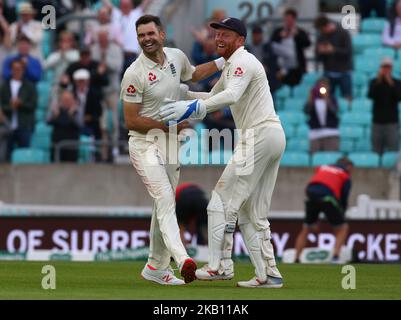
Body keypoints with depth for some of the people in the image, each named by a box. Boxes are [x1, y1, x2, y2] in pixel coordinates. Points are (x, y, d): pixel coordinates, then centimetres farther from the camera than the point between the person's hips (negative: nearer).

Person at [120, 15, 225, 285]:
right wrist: (169, 125, -17)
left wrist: (224, 61, 19)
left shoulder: (177, 57, 1)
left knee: (165, 203, 11)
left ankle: (156, 267, 21)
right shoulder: (134, 74, -18)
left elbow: (193, 74, 26)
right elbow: (131, 121, -16)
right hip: (145, 143, -7)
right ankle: (182, 259, -38)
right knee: (165, 198, -22)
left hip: (171, 142, 7)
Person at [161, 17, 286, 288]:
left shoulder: (242, 62, -11)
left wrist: (193, 107, -40)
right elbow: (214, 97, 34)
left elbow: (231, 96, -30)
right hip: (274, 137, 10)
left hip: (258, 135, -10)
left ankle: (220, 266, -11)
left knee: (224, 198, -8)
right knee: (253, 213, 12)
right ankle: (268, 274, 9)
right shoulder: (230, 65, 22)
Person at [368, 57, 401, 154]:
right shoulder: (374, 82, 7)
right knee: (377, 152, 0)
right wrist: (378, 81, -18)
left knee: (393, 153, -8)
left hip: (392, 122, -1)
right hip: (377, 122, 1)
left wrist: (391, 84, -19)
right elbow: (370, 95, -10)